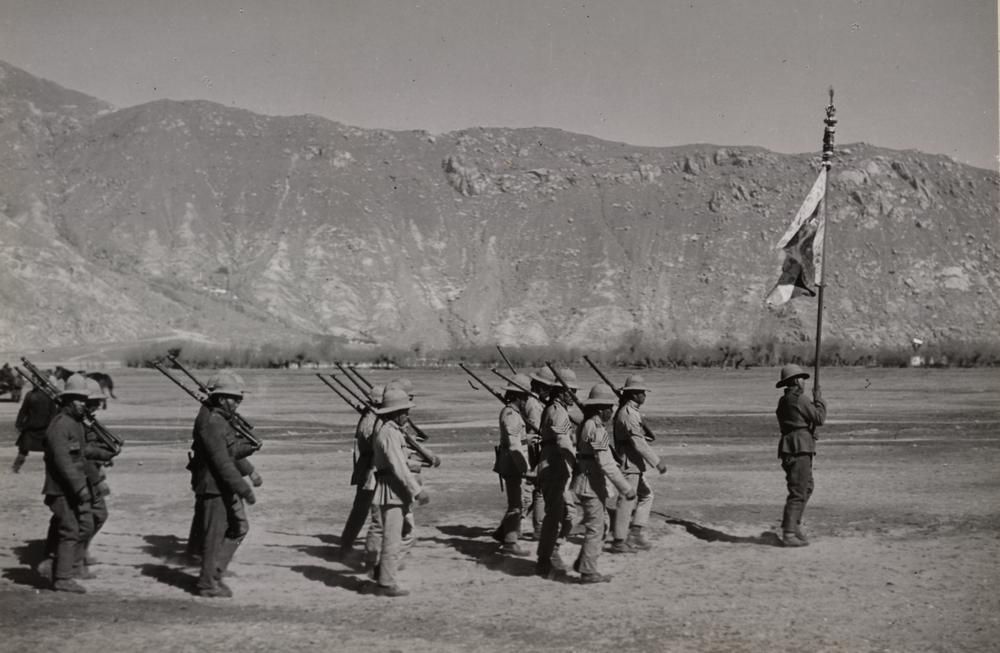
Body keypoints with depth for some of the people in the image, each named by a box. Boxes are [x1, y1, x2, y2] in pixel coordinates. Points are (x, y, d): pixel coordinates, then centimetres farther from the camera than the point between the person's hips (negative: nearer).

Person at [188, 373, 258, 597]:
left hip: (226, 487, 10)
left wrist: (247, 447, 0)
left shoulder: (223, 422, 13)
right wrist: (243, 488, -23)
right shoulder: (210, 423, -19)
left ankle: (214, 572, 23)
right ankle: (207, 584, 10)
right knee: (215, 536, -1)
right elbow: (221, 461, -23)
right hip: (214, 487, -10)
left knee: (239, 528, 15)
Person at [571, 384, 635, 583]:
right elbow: (606, 464, -23)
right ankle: (588, 571, 4)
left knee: (600, 524, 18)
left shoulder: (585, 425, 12)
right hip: (591, 484, -10)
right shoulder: (596, 429, -19)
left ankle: (582, 563, 23)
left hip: (586, 482, 10)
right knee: (595, 528, -2)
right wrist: (626, 488, -19)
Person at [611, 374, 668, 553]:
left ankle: (636, 532, 16)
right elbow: (639, 443, -23)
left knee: (646, 494, 17)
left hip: (634, 465, 10)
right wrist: (657, 462, -20)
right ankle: (619, 541, 4)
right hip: (629, 464, -10)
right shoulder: (629, 414, -19)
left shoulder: (624, 411, 13)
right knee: (626, 501, -3)